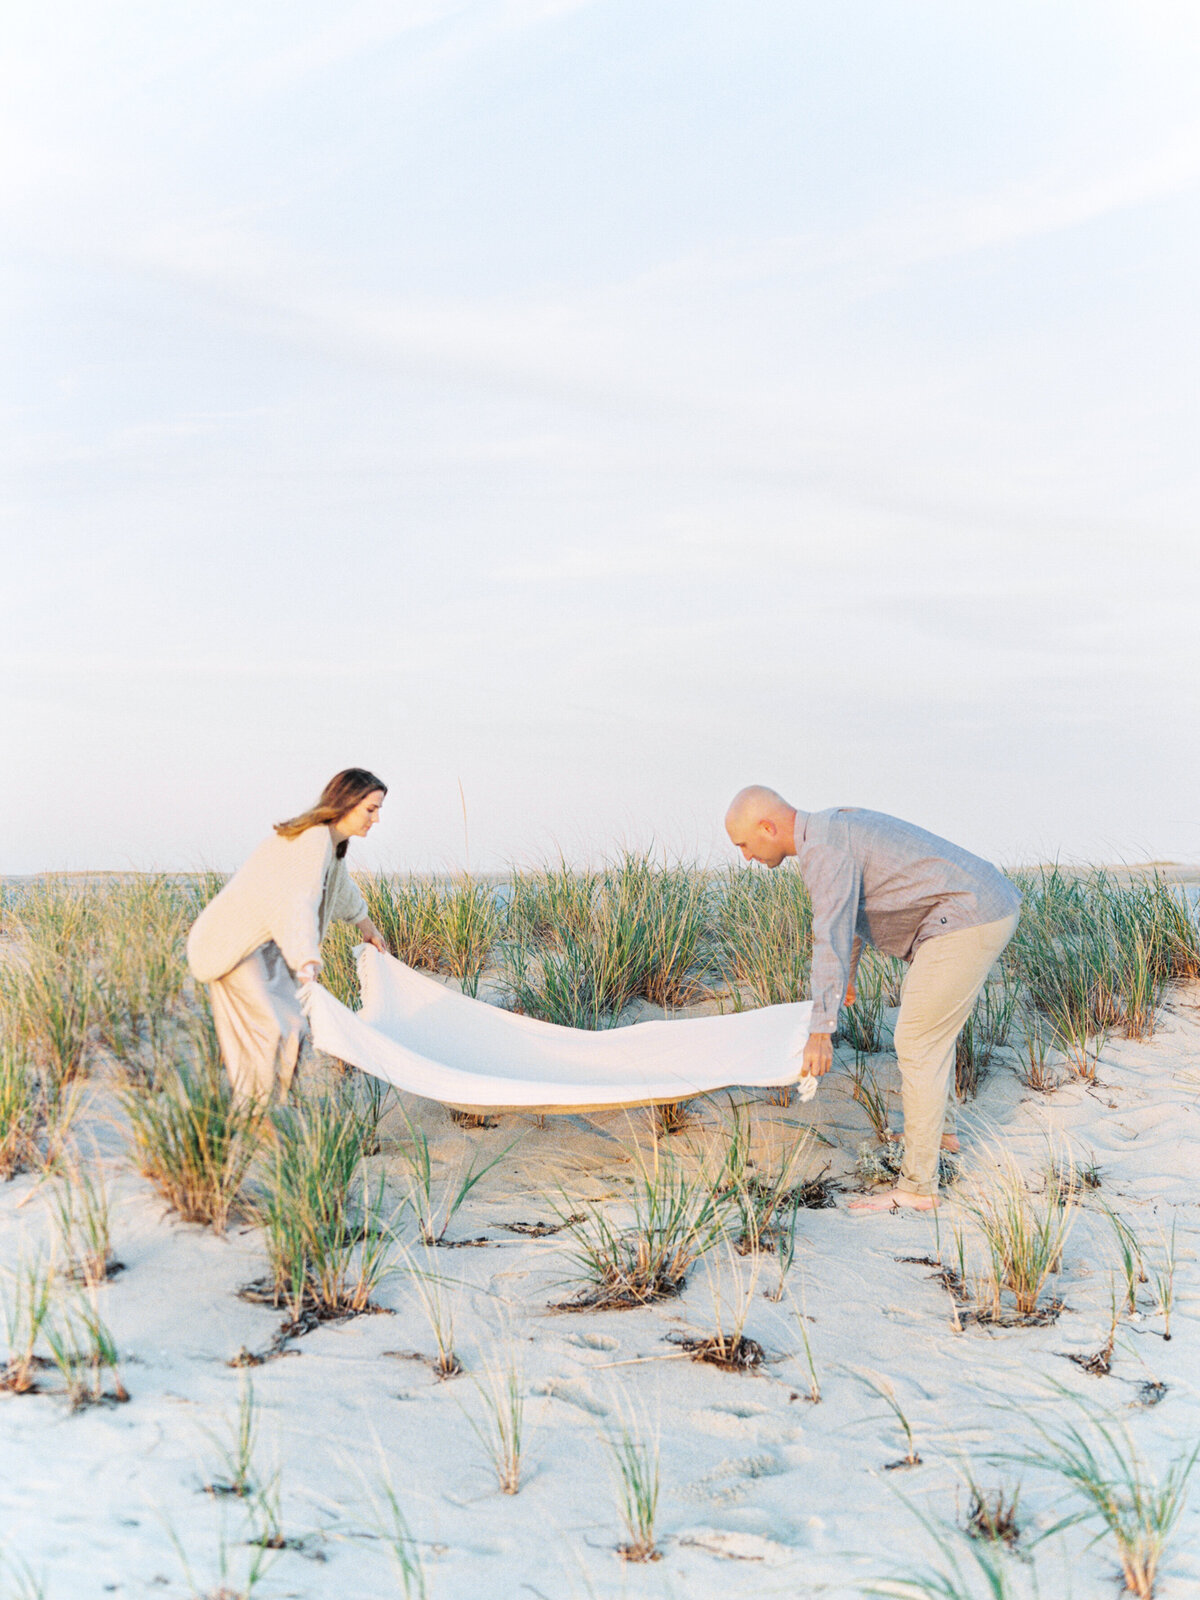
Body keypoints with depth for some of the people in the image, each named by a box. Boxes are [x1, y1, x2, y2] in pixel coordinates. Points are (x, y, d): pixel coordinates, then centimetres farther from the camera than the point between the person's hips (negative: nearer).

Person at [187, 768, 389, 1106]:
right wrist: (308, 964, -52)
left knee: (289, 1027, 9)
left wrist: (365, 924, 47)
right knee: (267, 1031, -13)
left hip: (264, 945, 10)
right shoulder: (313, 841, -24)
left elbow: (342, 886, 31)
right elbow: (299, 904, -40)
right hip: (236, 944, -10)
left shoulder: (330, 840, 8)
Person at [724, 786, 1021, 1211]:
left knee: (918, 1045, -6)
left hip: (968, 921, -11)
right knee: (931, 1023, 28)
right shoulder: (835, 825, 16)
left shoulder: (823, 850, -17)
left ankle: (917, 1186, -1)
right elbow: (849, 913, 31)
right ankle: (936, 1128, 45)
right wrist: (845, 980, 43)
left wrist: (821, 1029, -35)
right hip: (992, 905, 11)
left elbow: (832, 936, -29)